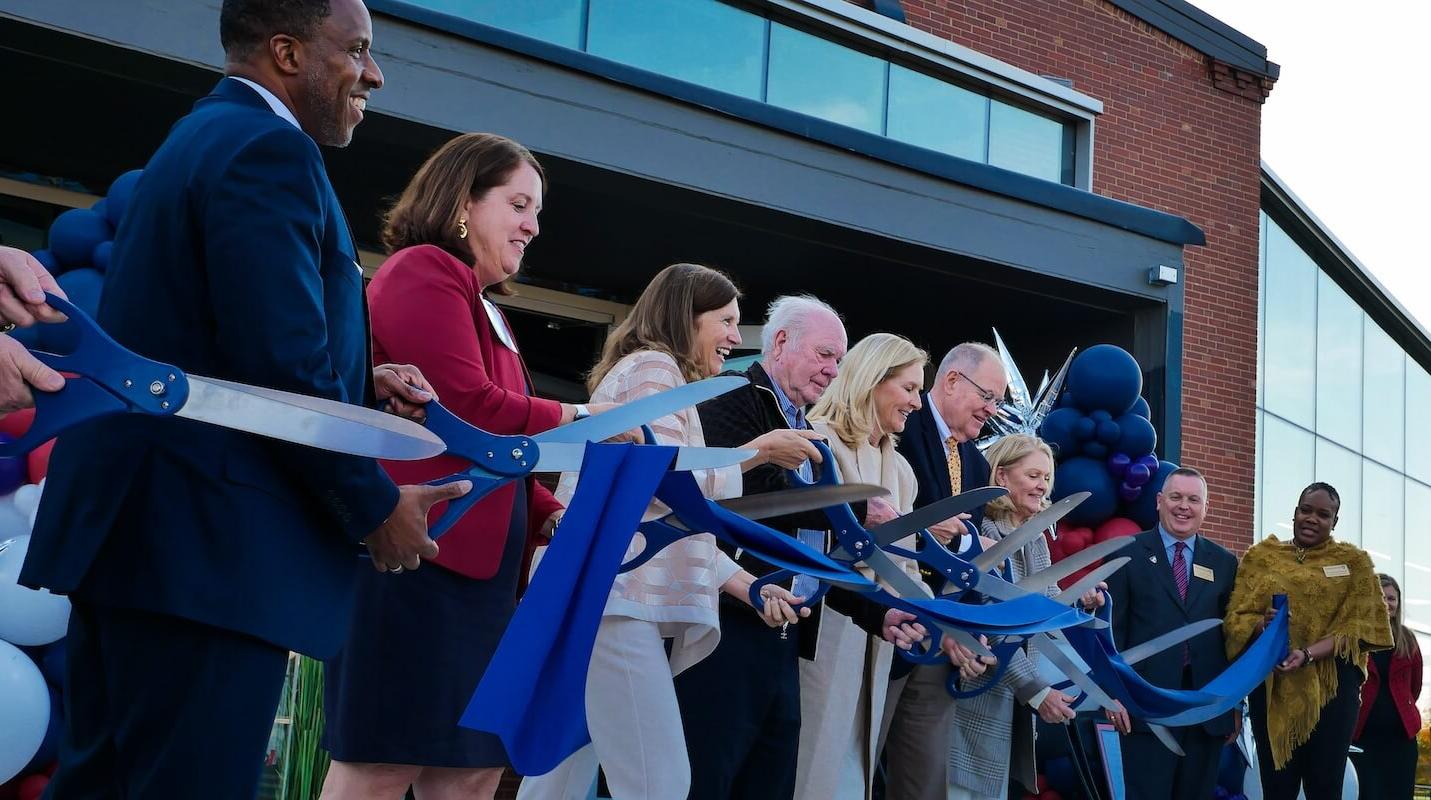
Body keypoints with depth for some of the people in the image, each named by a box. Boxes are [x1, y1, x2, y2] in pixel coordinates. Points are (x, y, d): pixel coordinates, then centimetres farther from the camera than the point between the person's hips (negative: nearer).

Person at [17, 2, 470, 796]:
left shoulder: (202, 136, 21)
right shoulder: (270, 150, -12)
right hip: (203, 541, -10)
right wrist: (376, 509, -10)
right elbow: (281, 363, -21)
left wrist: (360, 383, 9)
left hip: (139, 524, 11)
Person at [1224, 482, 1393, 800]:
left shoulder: (1354, 561, 8)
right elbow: (1236, 617, 5)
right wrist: (1263, 624, -18)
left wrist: (1308, 654, -18)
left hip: (1331, 685, -1)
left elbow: (1358, 626, -3)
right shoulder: (1260, 556, 11)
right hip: (1271, 685, 1)